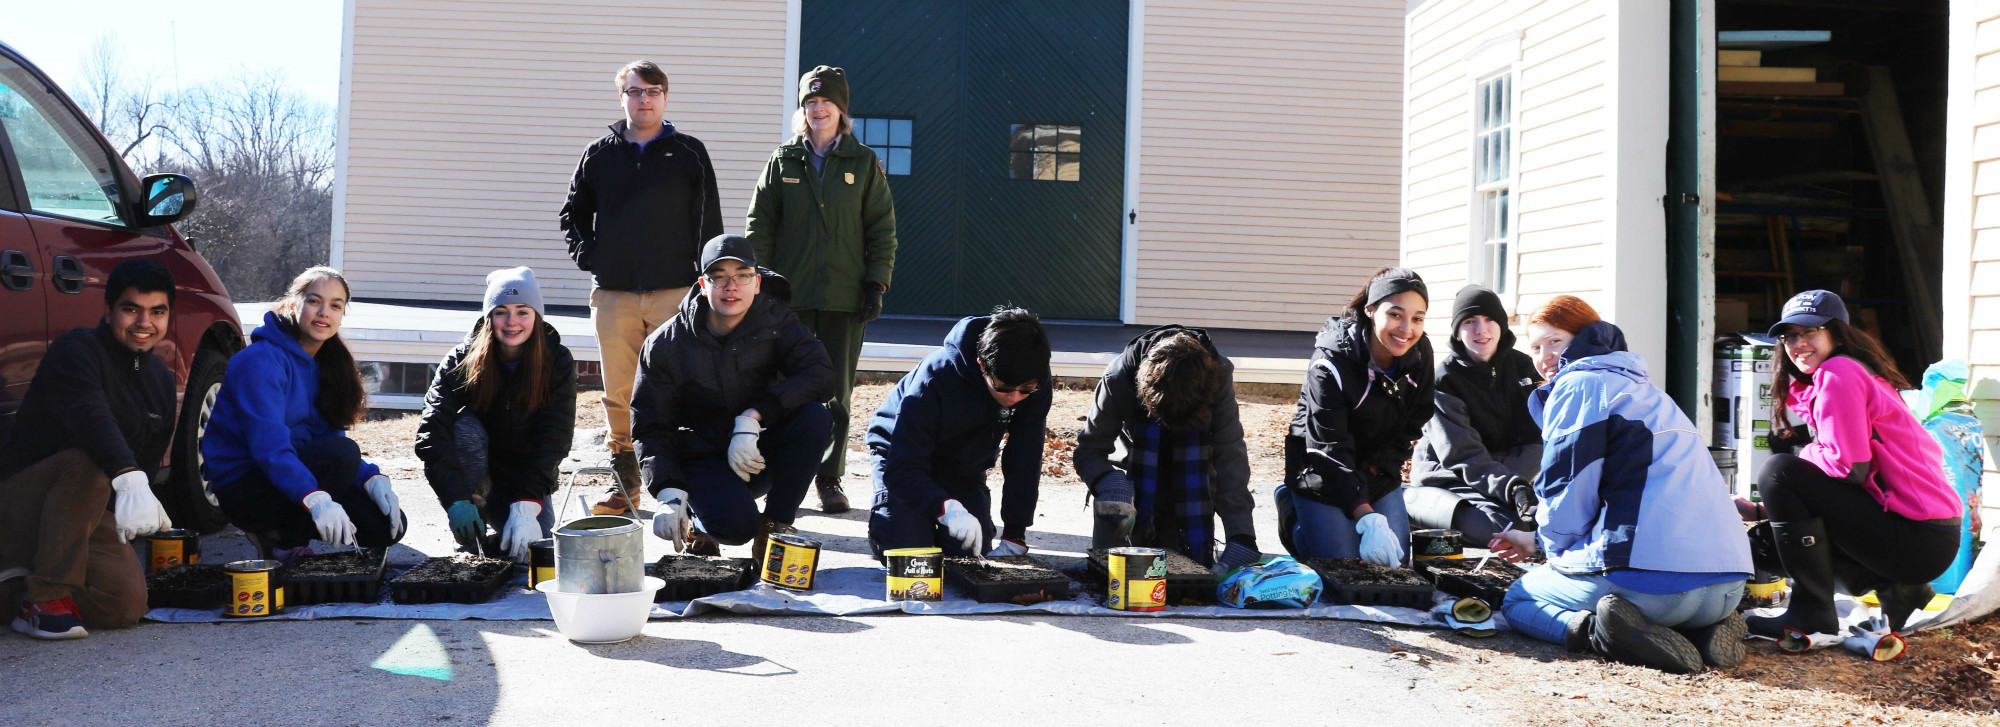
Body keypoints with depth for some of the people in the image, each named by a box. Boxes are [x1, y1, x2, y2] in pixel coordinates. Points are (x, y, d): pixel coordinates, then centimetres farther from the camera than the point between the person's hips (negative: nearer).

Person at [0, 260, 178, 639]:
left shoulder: (162, 381, 11)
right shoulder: (76, 350, -13)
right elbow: (90, 418, -34)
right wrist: (129, 480, -50)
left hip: (87, 512, 7)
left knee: (127, 604, -17)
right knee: (87, 461, -37)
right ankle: (48, 597, -25)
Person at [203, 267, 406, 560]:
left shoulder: (326, 365, 10)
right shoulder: (261, 360, -17)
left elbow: (331, 435, 8)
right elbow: (268, 445, -28)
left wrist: (372, 478, -11)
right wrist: (315, 499, -42)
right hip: (242, 489, -8)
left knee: (386, 526, -7)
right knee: (342, 453, -31)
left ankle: (279, 530, 11)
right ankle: (285, 544, -11)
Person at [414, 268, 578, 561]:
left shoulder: (557, 362, -12)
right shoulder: (463, 360, -14)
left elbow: (554, 439, -18)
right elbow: (431, 431, -25)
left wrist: (526, 506, -30)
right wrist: (457, 501, -38)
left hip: (528, 482, 1)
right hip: (471, 477, -1)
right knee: (466, 426, -29)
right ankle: (470, 538, -19)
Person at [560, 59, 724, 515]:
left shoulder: (690, 154, 6)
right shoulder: (599, 155, 12)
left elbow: (709, 222, 5)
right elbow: (574, 211, 21)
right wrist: (585, 254, 5)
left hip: (674, 292, -2)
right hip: (613, 293, 2)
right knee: (618, 393, 5)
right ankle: (624, 483, 14)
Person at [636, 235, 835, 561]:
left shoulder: (774, 319, -7)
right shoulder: (666, 345, -9)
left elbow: (820, 375, -22)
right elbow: (650, 428, -9)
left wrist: (752, 418, -32)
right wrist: (669, 492, -26)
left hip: (759, 456, 2)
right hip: (703, 459, -2)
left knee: (813, 416, -28)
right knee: (737, 523, -33)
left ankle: (774, 526, -13)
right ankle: (697, 525, 6)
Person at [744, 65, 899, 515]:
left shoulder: (864, 163, 7)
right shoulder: (784, 161, 8)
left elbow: (882, 228, 6)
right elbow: (759, 224, 7)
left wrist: (876, 283, -3)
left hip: (845, 297, -1)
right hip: (790, 296, 1)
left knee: (838, 393, 2)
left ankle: (831, 481, 10)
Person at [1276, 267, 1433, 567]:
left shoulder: (1420, 353, -12)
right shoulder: (1331, 363, -29)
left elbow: (1412, 426, 1)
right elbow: (1330, 452, -34)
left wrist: (1375, 471, -12)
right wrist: (1367, 518, -45)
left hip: (1378, 474, 5)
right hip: (1324, 477, -5)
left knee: (1395, 562, 4)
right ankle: (1291, 507, 18)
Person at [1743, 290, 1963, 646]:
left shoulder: (1839, 372, -11)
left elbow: (1848, 467, -20)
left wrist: (1804, 457, -1)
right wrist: (1761, 511, 9)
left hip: (1920, 538, -10)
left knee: (1778, 471, -16)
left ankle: (1812, 619, -15)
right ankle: (1896, 591, 10)